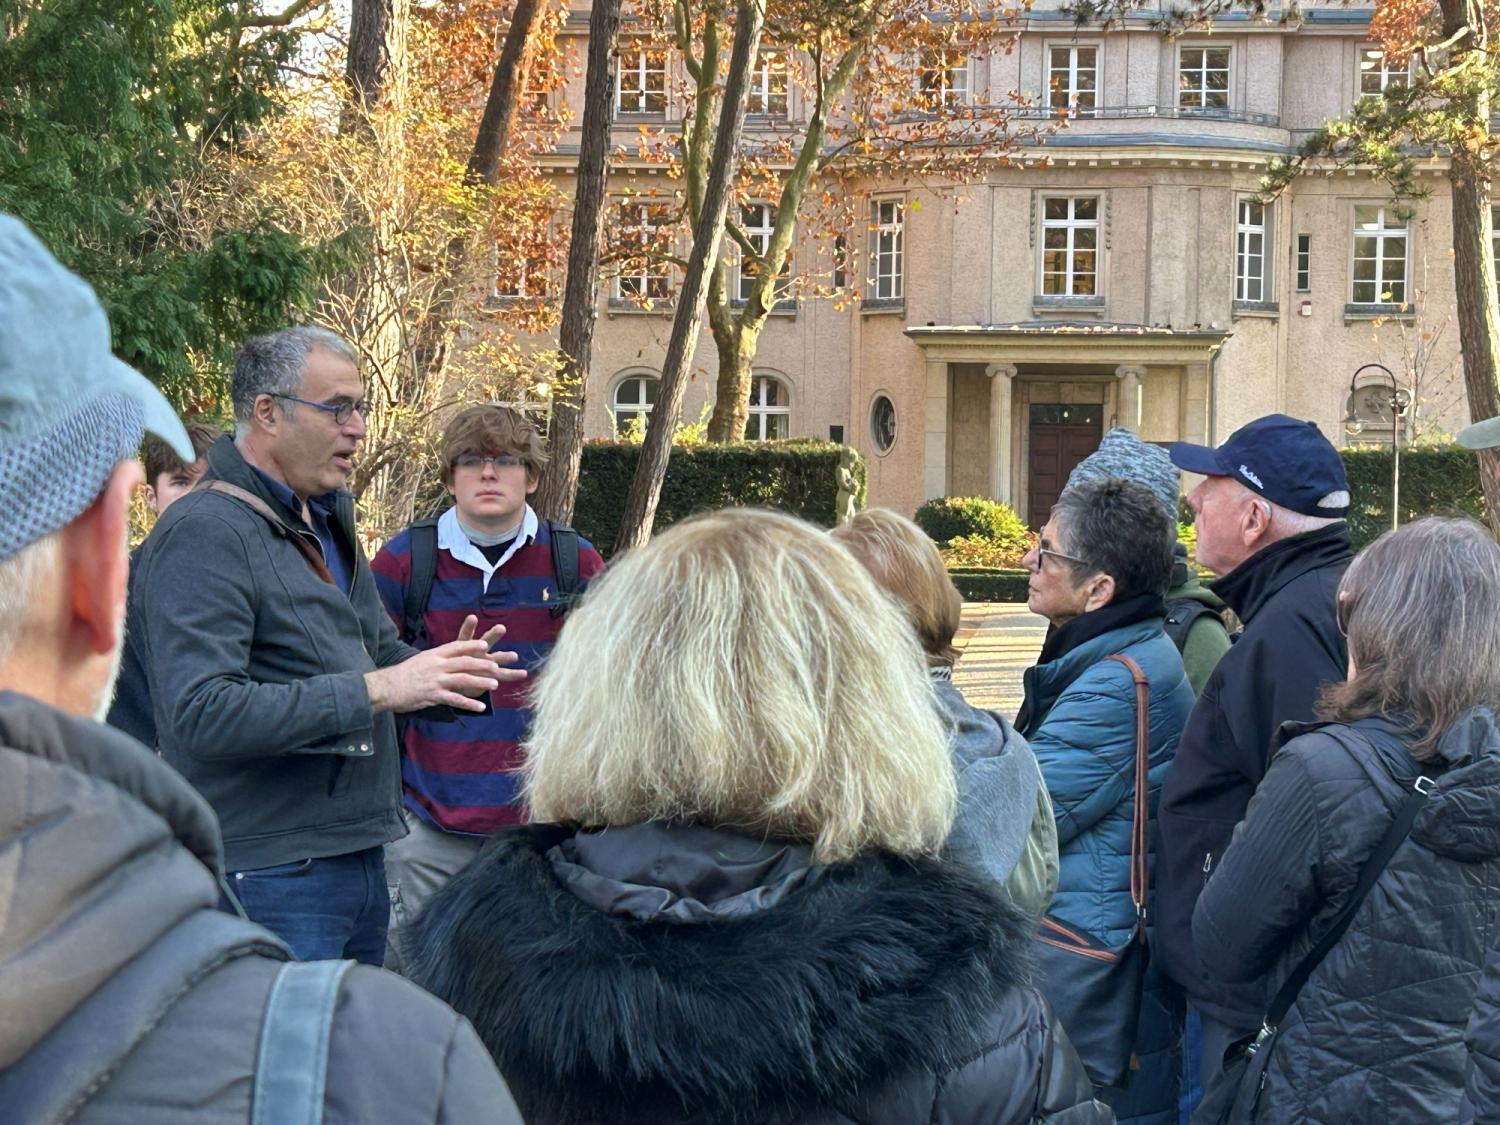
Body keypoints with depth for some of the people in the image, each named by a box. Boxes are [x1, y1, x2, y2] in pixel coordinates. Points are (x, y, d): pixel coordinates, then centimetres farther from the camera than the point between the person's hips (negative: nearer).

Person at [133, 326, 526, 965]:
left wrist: (442, 673, 5)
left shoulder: (326, 523, 17)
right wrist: (376, 690, -25)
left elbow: (379, 653, 28)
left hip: (360, 859, 9)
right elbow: (204, 714, -25)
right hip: (268, 876, -9)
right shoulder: (203, 535, -14)